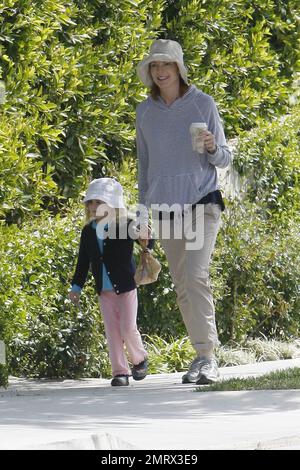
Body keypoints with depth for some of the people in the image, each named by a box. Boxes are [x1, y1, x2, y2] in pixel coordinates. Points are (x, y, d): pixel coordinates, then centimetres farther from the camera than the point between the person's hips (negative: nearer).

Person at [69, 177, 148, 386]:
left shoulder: (125, 226, -9)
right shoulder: (88, 232, 4)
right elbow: (83, 261, 12)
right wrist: (77, 286, 11)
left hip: (126, 287, -4)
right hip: (104, 290, 4)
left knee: (128, 328, -6)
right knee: (112, 331, 1)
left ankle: (140, 359, 20)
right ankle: (120, 372, 5)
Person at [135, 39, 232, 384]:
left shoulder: (203, 104, -2)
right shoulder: (145, 112, 8)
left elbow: (224, 159, 3)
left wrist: (212, 148, -20)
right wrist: (143, 213, 16)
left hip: (202, 202, -4)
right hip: (166, 208, 4)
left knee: (195, 276, -19)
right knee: (181, 285, 4)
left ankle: (207, 357, -18)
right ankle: (203, 355, 11)